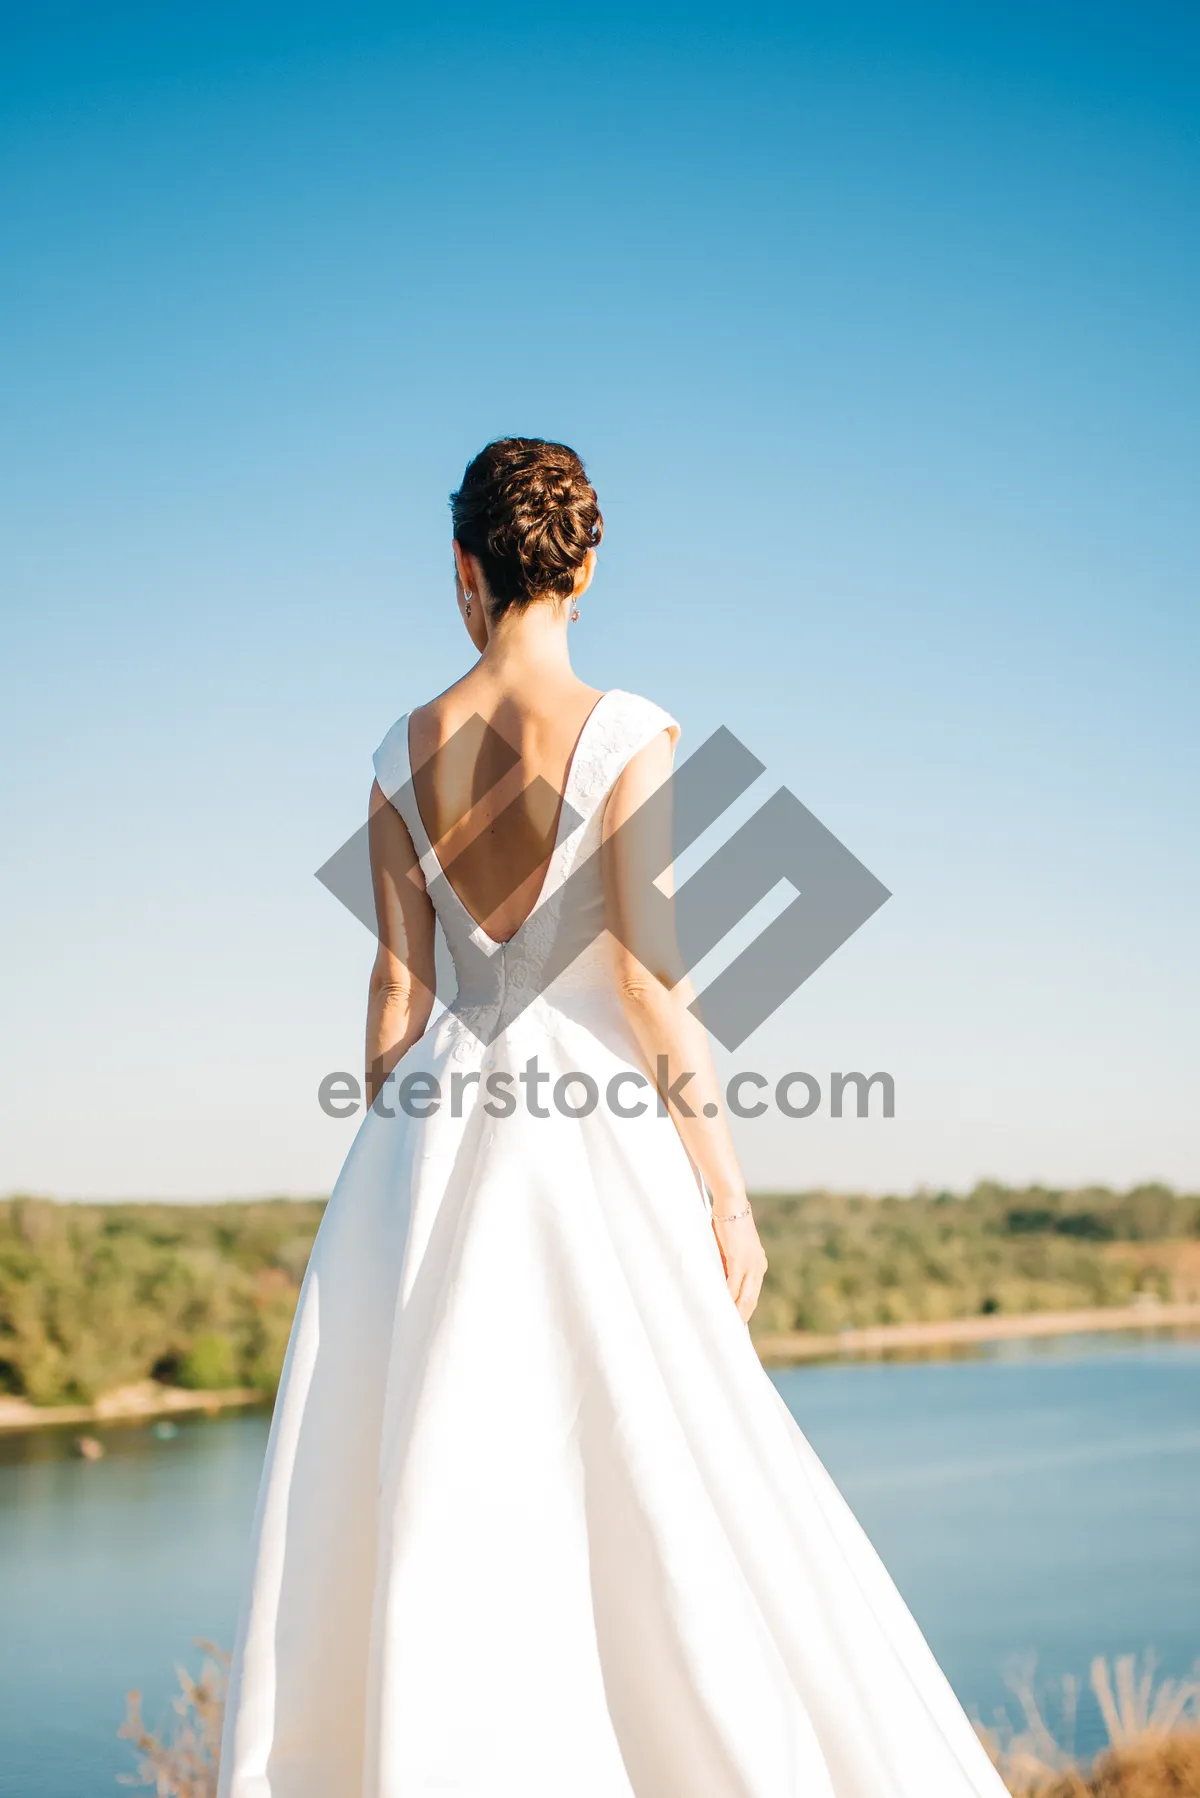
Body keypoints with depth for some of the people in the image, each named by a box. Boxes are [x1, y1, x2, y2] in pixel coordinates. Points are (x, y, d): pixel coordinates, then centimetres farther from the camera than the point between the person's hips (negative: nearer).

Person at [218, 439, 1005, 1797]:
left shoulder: (403, 755, 4)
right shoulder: (628, 735, -8)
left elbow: (396, 994, 5)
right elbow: (652, 982, -12)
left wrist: (392, 1189, 14)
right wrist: (727, 1190, -6)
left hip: (441, 1130, 4)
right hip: (594, 1134, -4)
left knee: (425, 1492, 10)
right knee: (665, 1498, 4)